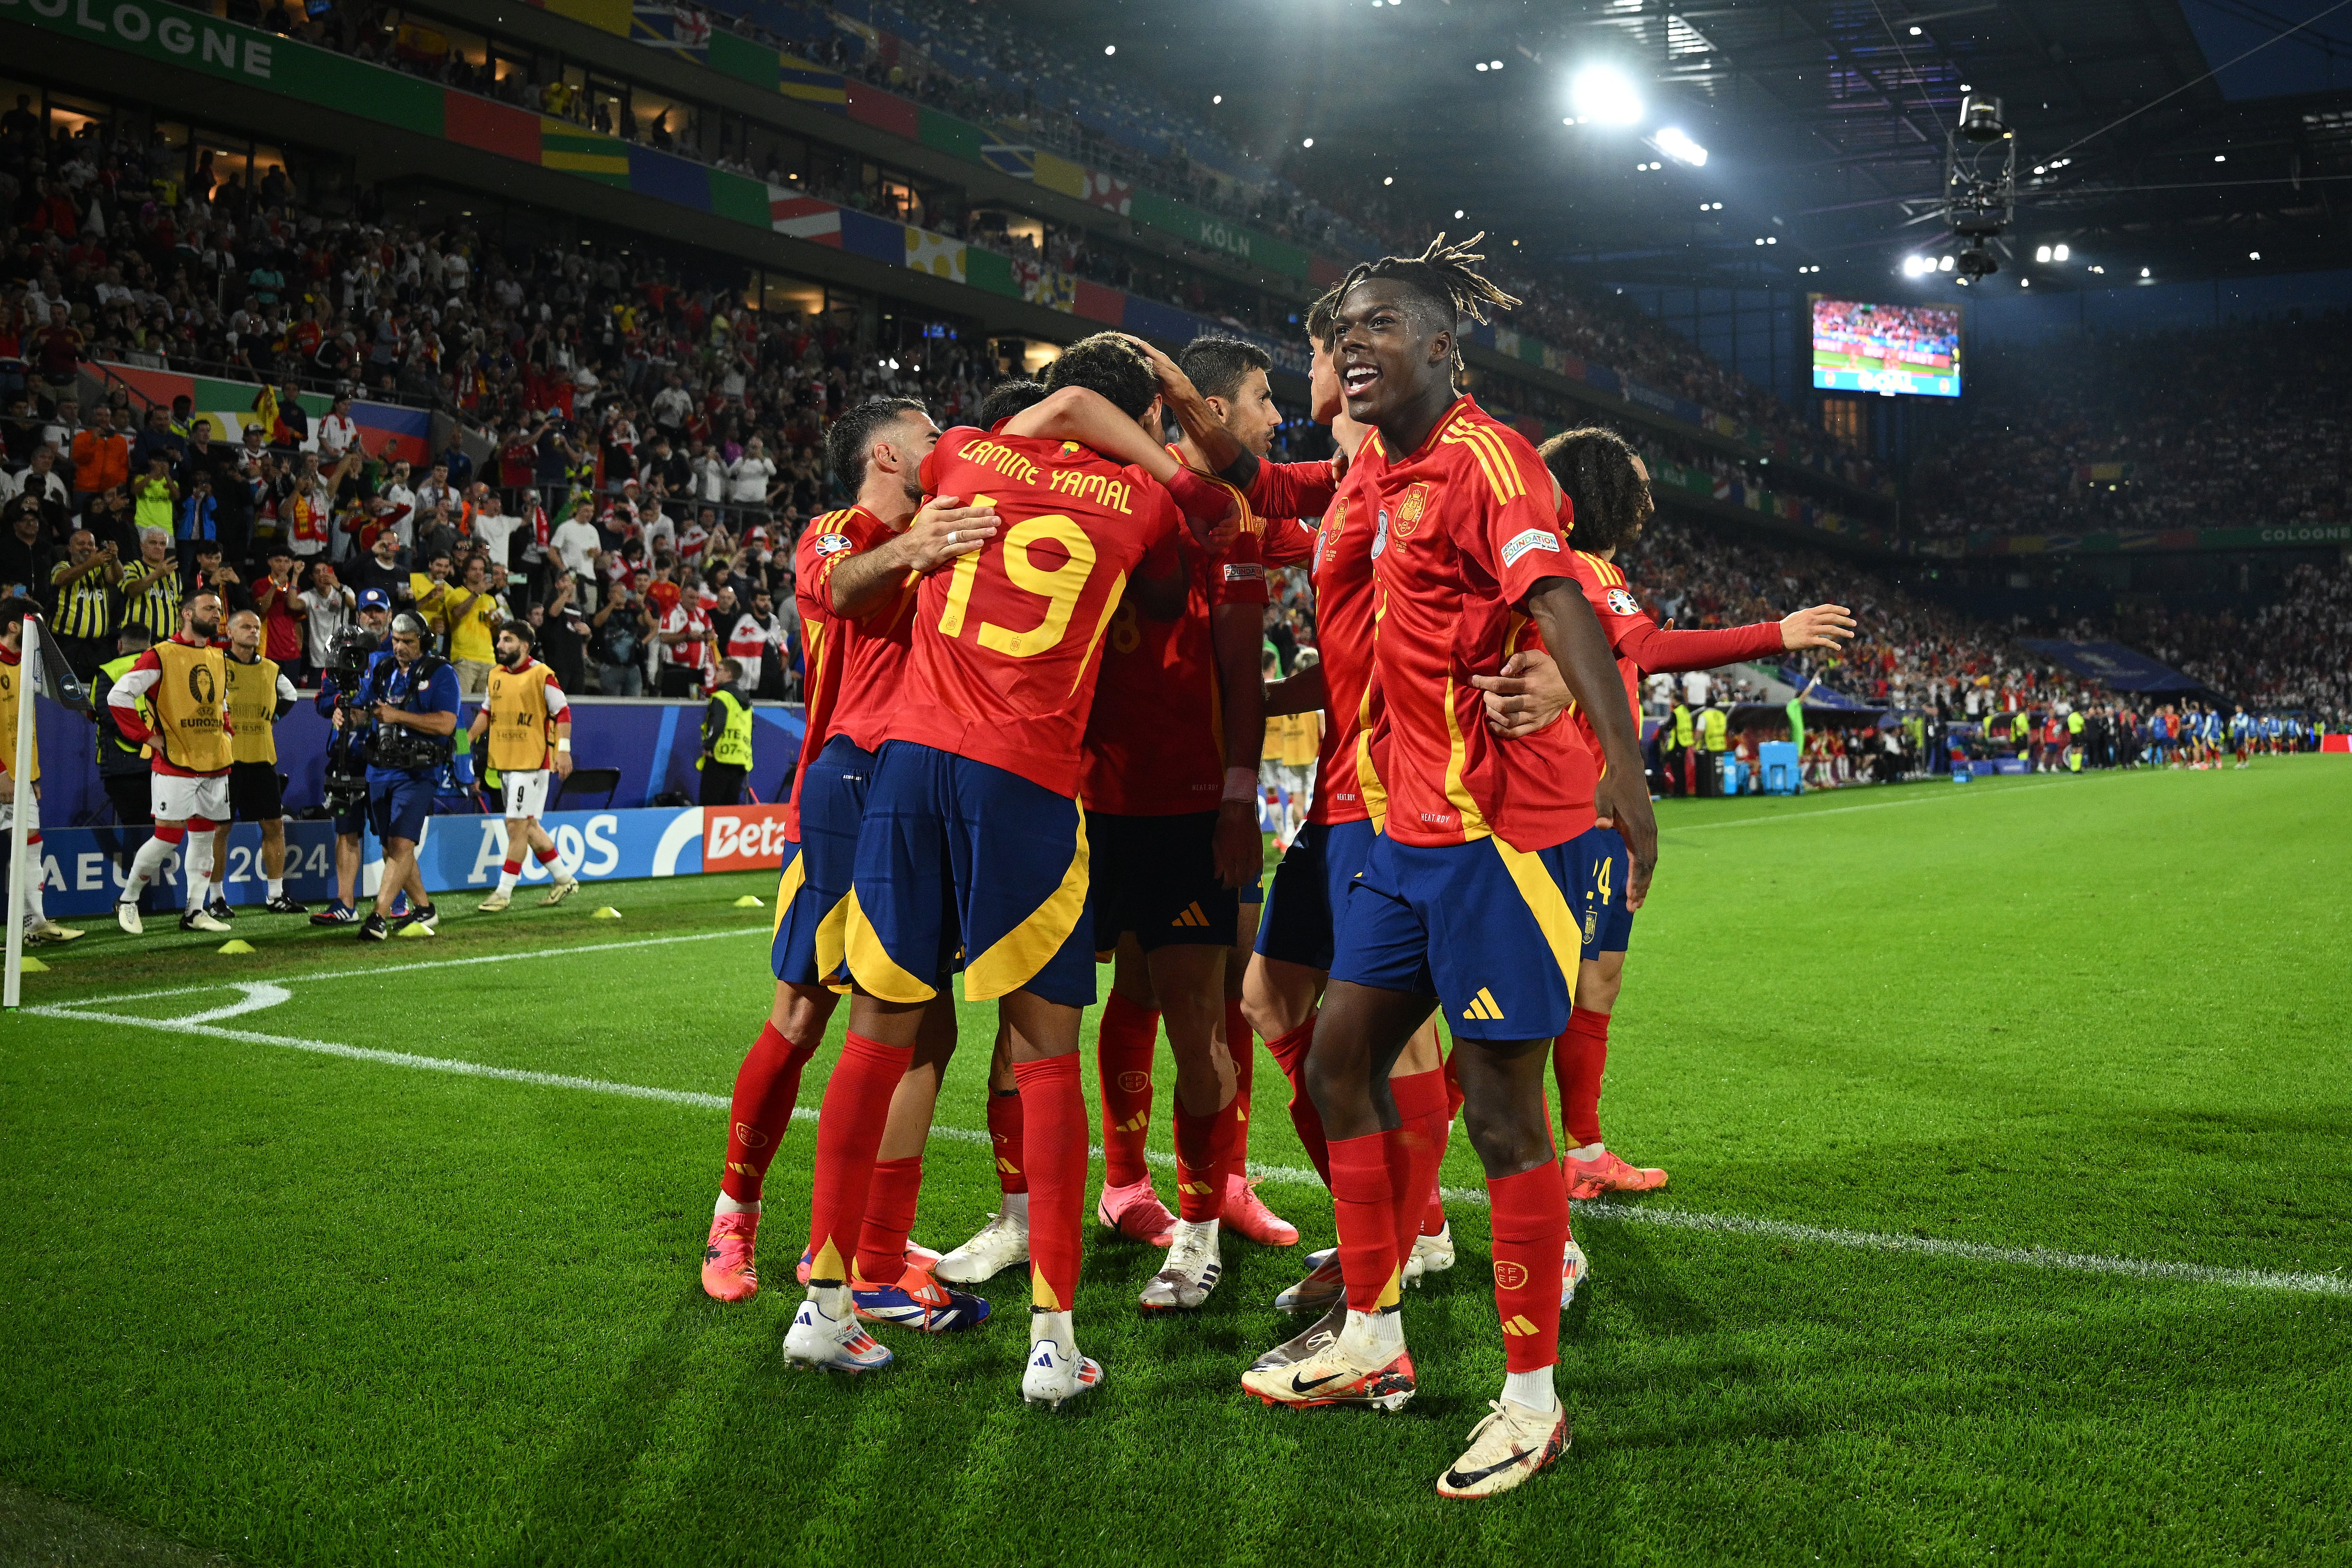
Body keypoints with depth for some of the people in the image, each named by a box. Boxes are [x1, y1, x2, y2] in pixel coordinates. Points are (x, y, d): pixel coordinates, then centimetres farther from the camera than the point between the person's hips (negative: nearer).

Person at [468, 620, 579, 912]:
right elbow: (487, 712, 21)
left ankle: (504, 892, -3)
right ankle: (564, 880, 25)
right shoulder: (496, 675, 12)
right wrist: (467, 738, 10)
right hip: (504, 760, 8)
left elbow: (562, 712, -9)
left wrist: (563, 749, -17)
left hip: (532, 761, -8)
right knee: (528, 826, 13)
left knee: (517, 825, -9)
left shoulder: (541, 675, -9)